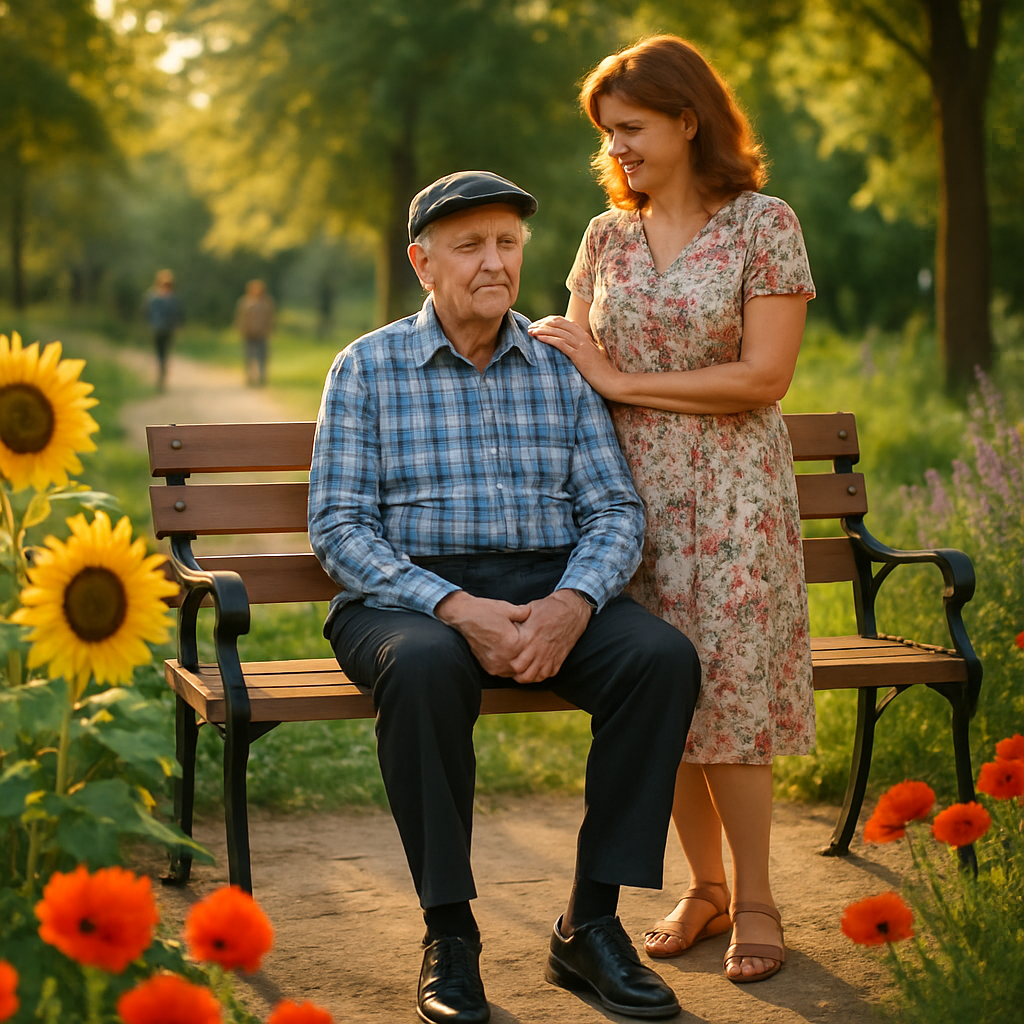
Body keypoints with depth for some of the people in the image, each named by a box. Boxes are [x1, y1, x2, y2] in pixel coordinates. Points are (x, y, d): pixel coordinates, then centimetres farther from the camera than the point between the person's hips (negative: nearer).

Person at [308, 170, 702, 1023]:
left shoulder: (563, 369, 12)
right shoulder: (368, 369, 4)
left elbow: (616, 510, 5)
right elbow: (338, 527, -5)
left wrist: (573, 603, -17)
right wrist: (455, 607, -21)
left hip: (553, 589, 3)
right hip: (408, 594, -3)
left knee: (662, 656, -26)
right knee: (424, 668, -38)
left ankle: (591, 922, -17)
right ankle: (449, 932, -23)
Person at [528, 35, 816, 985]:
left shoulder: (764, 224, -5)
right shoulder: (606, 237, 9)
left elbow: (764, 377, -12)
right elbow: (576, 366, 14)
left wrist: (623, 383, -11)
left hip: (731, 493, -4)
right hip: (630, 494, 4)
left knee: (727, 690, -5)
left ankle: (755, 897, 11)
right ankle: (704, 887, 19)